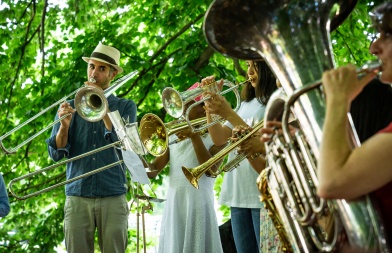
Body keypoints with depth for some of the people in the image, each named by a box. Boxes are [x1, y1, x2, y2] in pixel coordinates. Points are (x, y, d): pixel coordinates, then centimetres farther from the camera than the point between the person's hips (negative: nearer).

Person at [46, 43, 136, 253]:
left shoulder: (126, 106, 9)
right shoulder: (70, 106, 12)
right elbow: (56, 154, 3)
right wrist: (64, 125, -15)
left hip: (113, 198, -1)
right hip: (77, 197, 1)